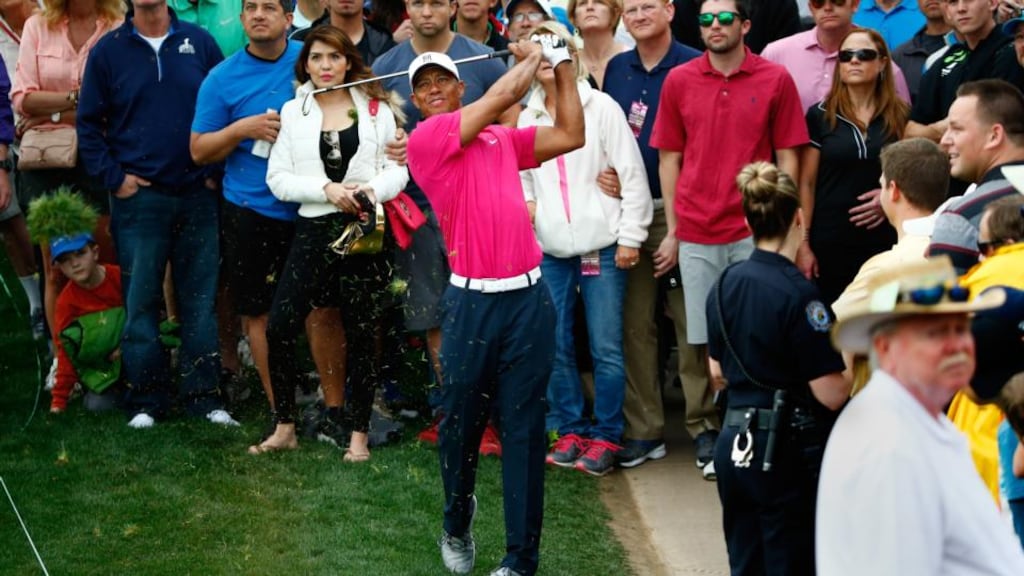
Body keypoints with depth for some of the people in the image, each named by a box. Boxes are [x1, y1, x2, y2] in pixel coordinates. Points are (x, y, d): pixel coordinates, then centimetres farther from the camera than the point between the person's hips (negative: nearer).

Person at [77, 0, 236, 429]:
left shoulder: (199, 42, 4)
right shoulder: (109, 50, 2)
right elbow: (89, 124, 4)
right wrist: (114, 177, -4)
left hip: (198, 196, 1)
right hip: (139, 197, -1)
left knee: (201, 300, 6)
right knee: (140, 302, 1)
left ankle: (203, 395, 13)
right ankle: (144, 401, 8)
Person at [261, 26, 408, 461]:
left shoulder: (377, 109, 6)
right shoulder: (293, 112, 7)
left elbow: (397, 169, 4)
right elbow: (278, 179, 1)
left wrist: (372, 190, -17)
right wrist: (327, 189, -13)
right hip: (314, 229, 1)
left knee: (361, 333, 3)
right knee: (280, 326, -8)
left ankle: (358, 434, 13)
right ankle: (284, 427, 6)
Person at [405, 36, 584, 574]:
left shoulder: (503, 140, 16)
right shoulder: (424, 140, -2)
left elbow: (570, 135, 16)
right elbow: (503, 94, -4)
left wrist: (562, 64, 17)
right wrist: (534, 56, 12)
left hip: (529, 296, 3)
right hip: (472, 300, -3)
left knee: (524, 428, 2)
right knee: (461, 424, 8)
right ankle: (457, 526, 33)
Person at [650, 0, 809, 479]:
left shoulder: (775, 80, 0)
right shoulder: (679, 81, 6)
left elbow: (787, 156, 2)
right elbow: (669, 156, 9)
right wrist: (672, 225, 4)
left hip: (755, 230, -2)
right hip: (697, 232, 2)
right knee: (705, 338, 5)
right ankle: (709, 430, 15)